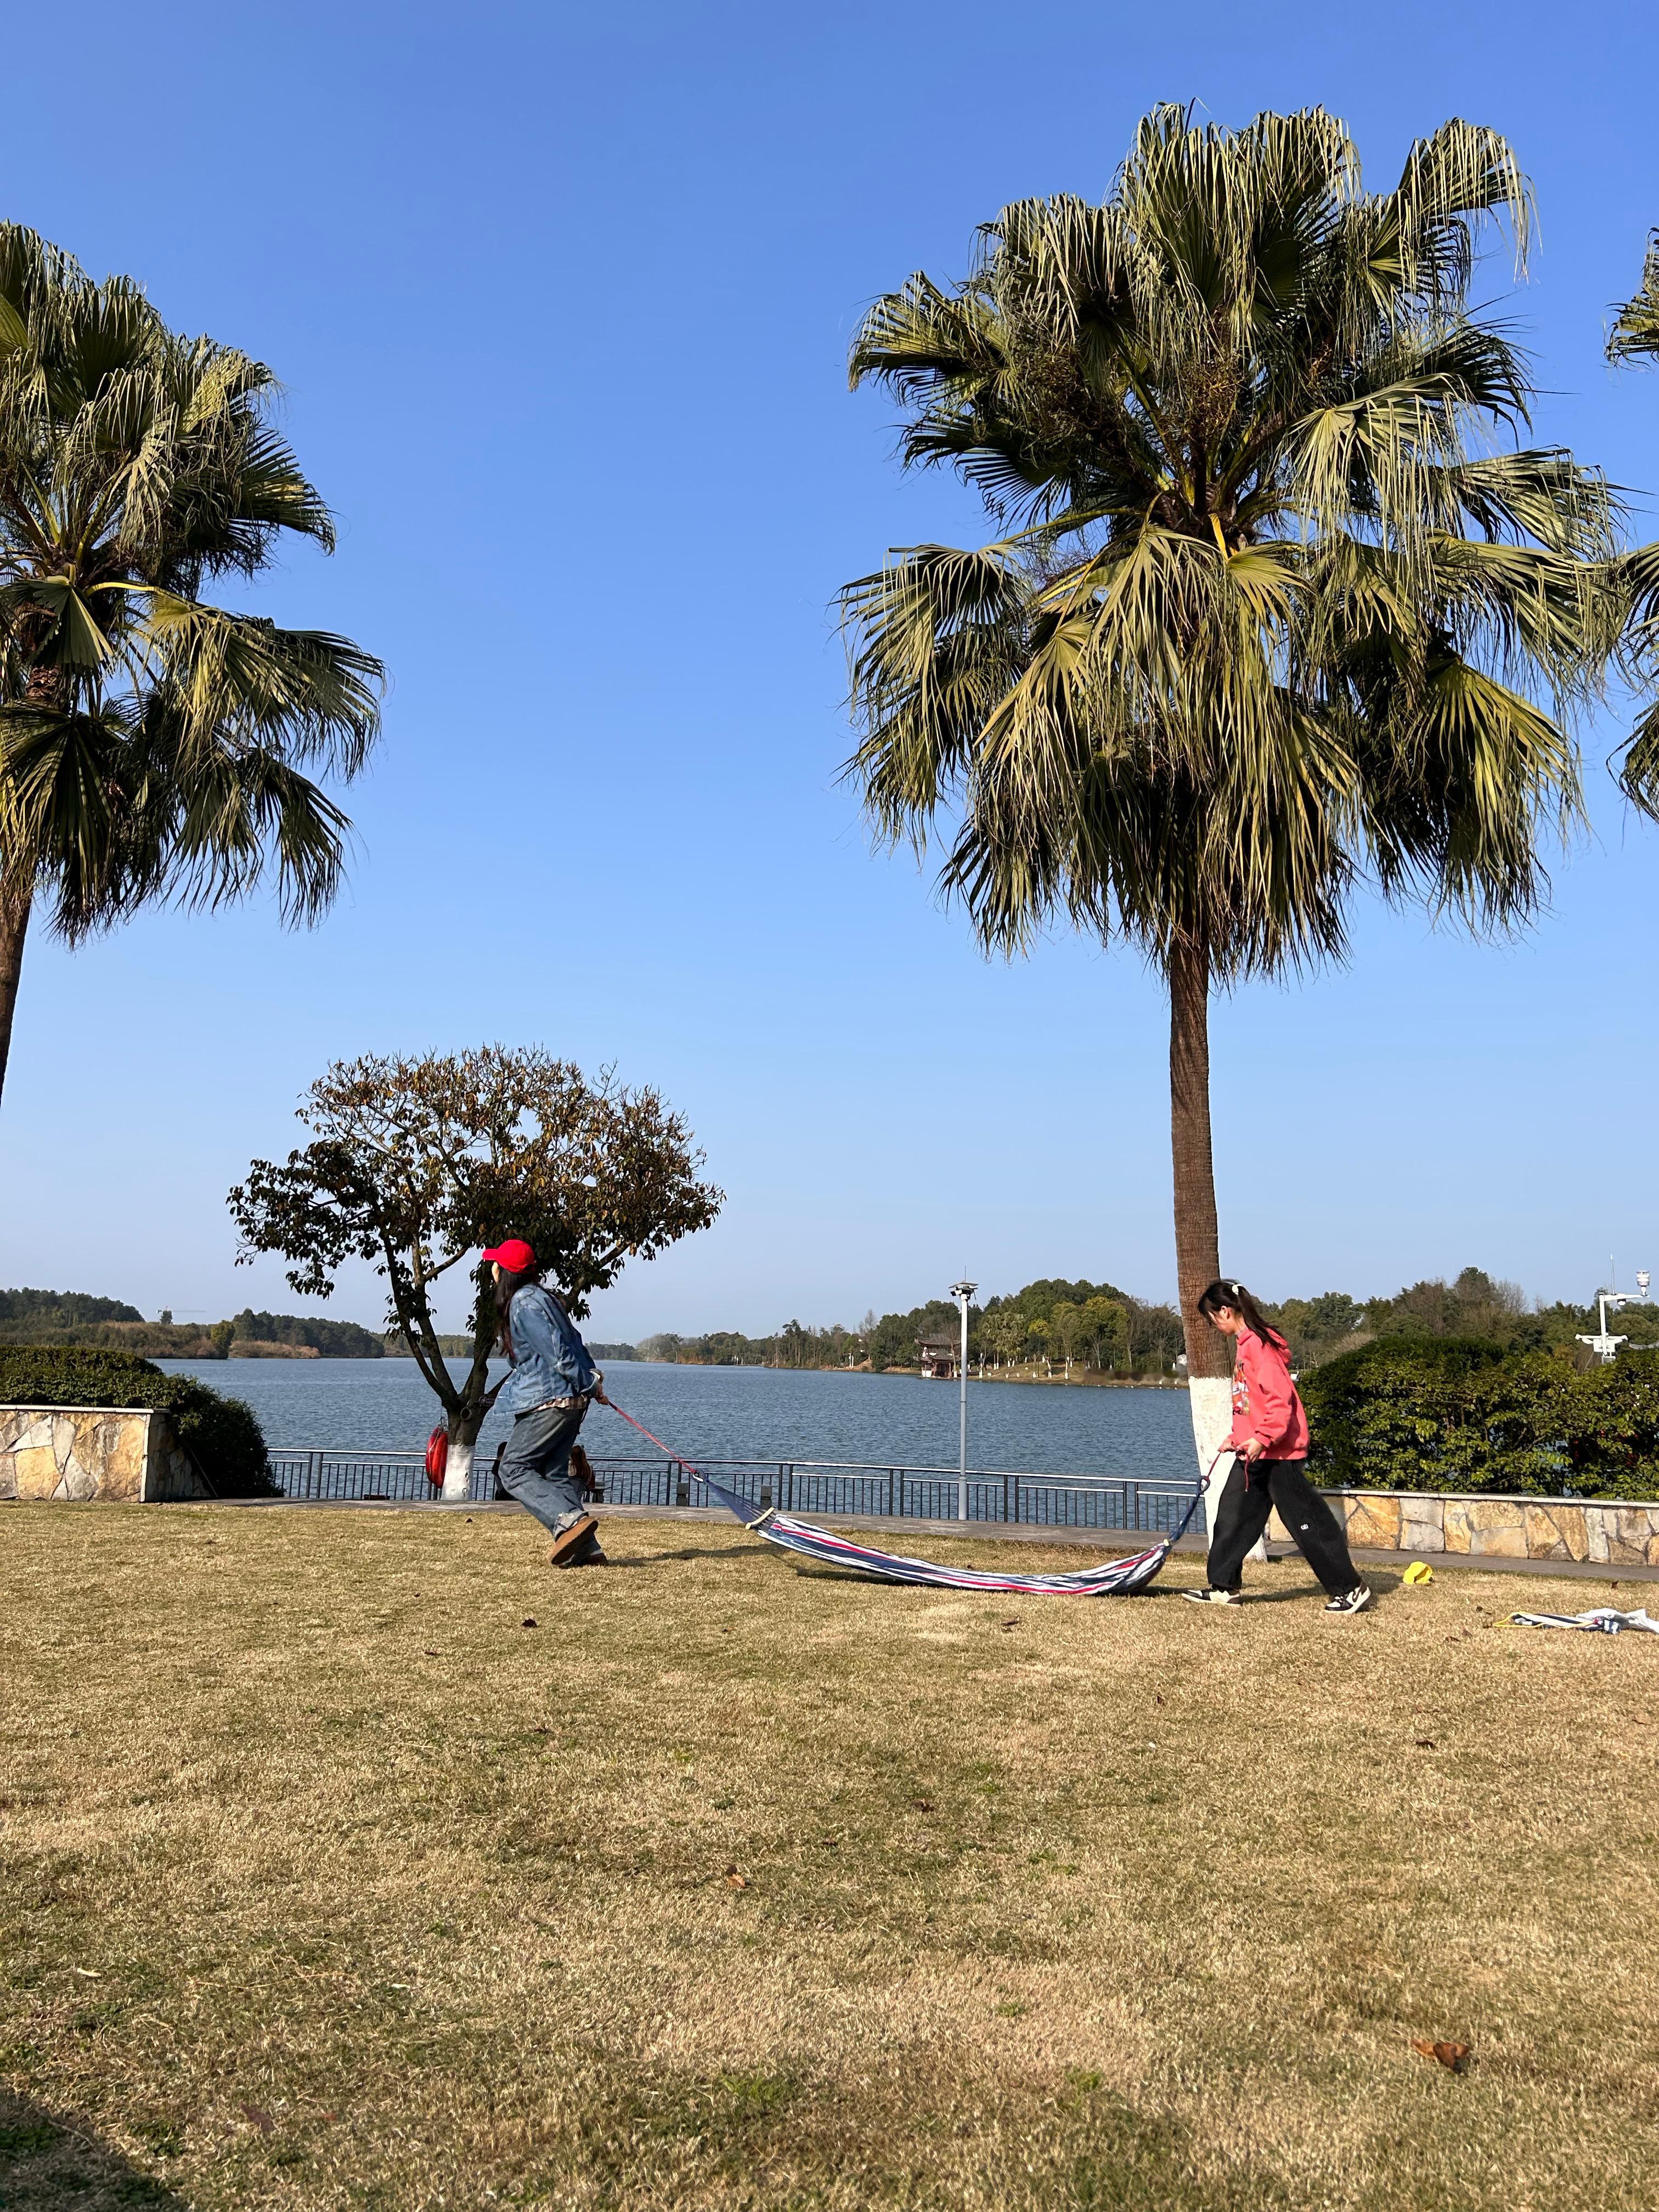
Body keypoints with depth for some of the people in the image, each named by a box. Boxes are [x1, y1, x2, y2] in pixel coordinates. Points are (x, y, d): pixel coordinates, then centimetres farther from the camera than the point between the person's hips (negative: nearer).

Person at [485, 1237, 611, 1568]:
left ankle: (571, 1520, -22)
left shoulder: (524, 1304, -13)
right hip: (570, 1401, 10)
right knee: (555, 1473, 10)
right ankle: (586, 1549, 2)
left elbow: (557, 1352, -17)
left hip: (550, 1401, -10)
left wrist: (591, 1387, -11)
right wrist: (592, 1376, 8)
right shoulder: (540, 1296, 18)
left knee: (512, 1470, -5)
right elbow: (574, 1340, 17)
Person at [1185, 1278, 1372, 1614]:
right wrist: (1238, 1436, 19)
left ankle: (1350, 1589, 6)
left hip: (1278, 1452, -10)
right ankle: (1224, 1588, 18)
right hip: (1254, 1452, 10)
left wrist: (1262, 1438, -28)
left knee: (1306, 1521, -3)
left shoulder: (1258, 1344, -18)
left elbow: (1281, 1399, -25)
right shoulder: (1244, 1344, 13)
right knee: (1232, 1515, 11)